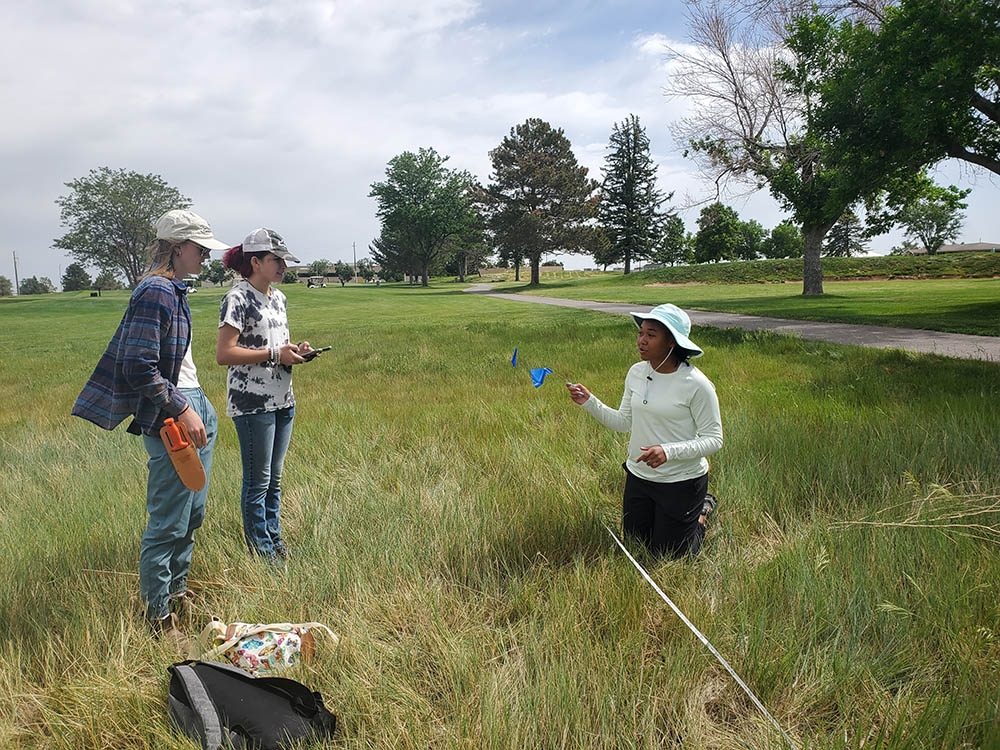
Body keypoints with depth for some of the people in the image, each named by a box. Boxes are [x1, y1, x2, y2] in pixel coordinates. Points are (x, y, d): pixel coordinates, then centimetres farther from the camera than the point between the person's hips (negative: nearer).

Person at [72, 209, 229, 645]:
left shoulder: (172, 290, 14)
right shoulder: (155, 292, -16)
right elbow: (140, 368, -21)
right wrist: (182, 411, -20)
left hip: (194, 408, 10)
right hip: (170, 420, -10)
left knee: (193, 512, 18)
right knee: (169, 523, -1)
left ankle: (177, 594, 34)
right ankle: (158, 619, 13)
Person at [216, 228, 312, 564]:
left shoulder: (278, 297, 13)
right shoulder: (238, 298, -12)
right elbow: (224, 354, -17)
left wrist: (294, 350, 3)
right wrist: (275, 354, -19)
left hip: (282, 400, 8)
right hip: (252, 403, -8)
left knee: (274, 478, 16)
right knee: (258, 481, 3)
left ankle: (275, 543, 27)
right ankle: (261, 550, 15)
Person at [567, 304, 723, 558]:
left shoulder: (696, 384, -21)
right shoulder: (636, 373, -4)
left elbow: (714, 439, -17)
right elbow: (624, 422, 3)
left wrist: (669, 451, -31)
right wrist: (589, 402, -11)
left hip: (682, 482, -5)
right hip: (638, 476, 6)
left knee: (669, 554, 9)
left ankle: (703, 508, 34)